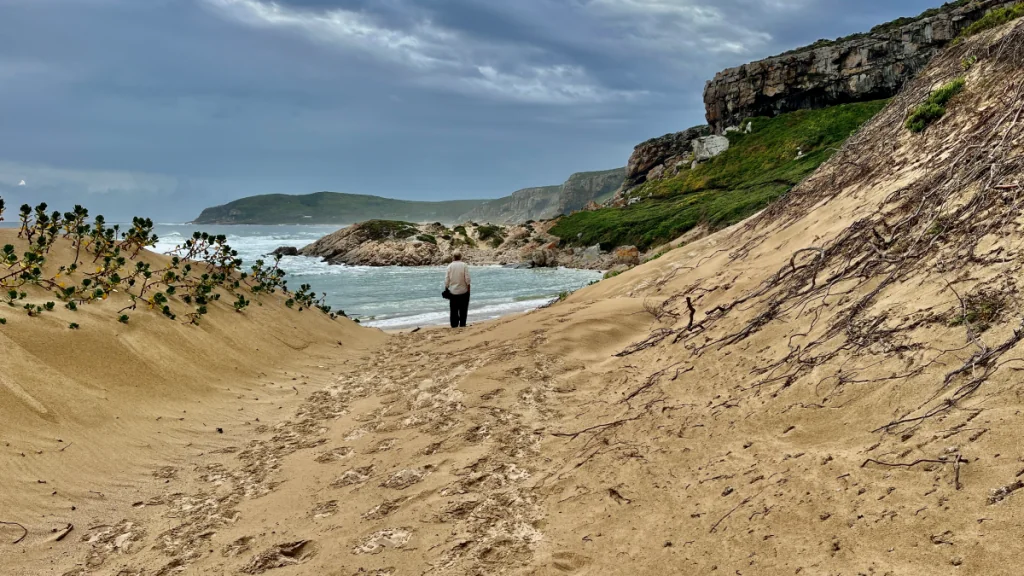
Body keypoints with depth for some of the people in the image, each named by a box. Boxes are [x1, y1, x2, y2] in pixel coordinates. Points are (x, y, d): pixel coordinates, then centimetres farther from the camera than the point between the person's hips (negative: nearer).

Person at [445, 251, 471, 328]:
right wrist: (468, 288, 0)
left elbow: (446, 279, -2)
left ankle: (454, 324, 7)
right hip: (463, 291, -1)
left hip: (453, 291, 1)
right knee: (463, 309, 9)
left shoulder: (450, 266, -2)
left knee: (454, 309, 8)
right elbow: (467, 279, -9)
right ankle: (462, 324, 8)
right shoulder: (464, 265, -7)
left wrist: (446, 289, 8)